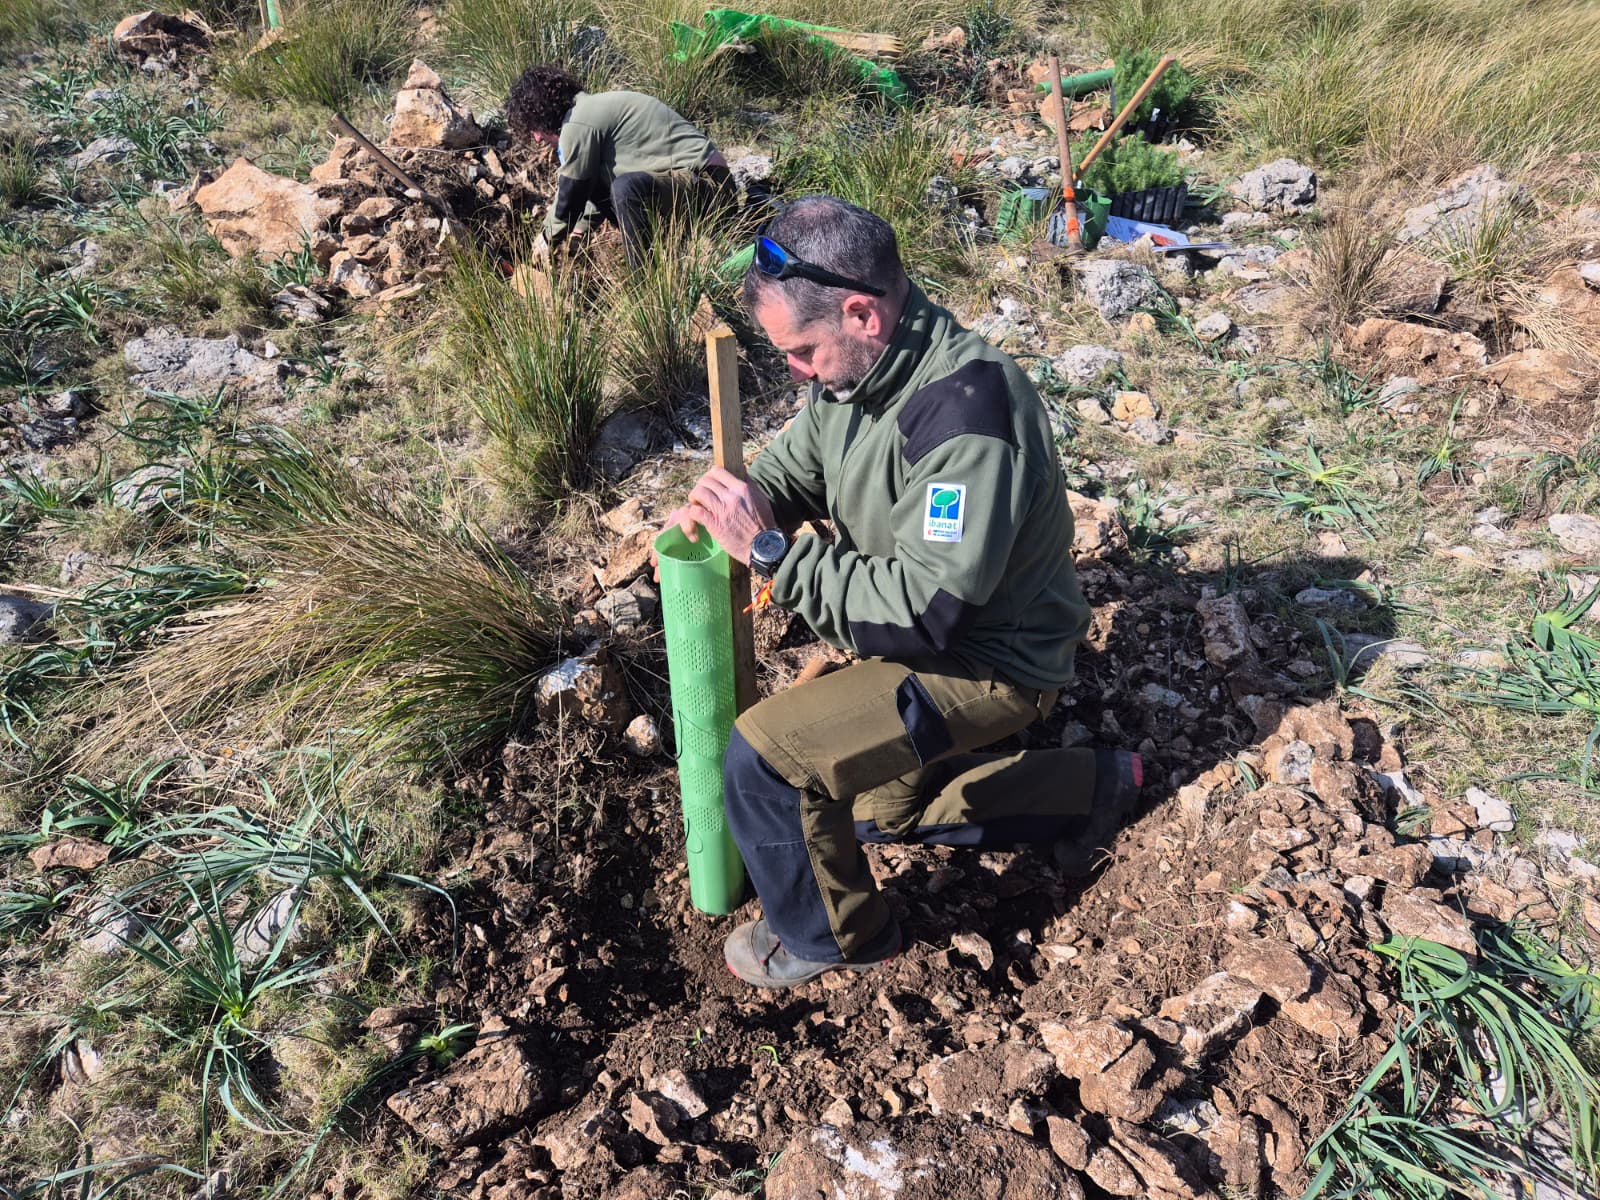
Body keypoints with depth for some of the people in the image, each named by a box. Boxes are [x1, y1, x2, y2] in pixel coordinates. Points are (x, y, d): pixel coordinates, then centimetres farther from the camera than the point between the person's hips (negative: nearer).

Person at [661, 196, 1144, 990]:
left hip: (985, 663, -10)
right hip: (916, 628, 10)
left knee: (764, 756, -23)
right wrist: (720, 514, -14)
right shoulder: (856, 368, -6)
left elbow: (925, 609, -35)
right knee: (872, 805, 27)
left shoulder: (966, 415, -34)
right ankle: (1093, 789, 31)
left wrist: (771, 551, -33)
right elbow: (792, 468, 8)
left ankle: (830, 937, 7)